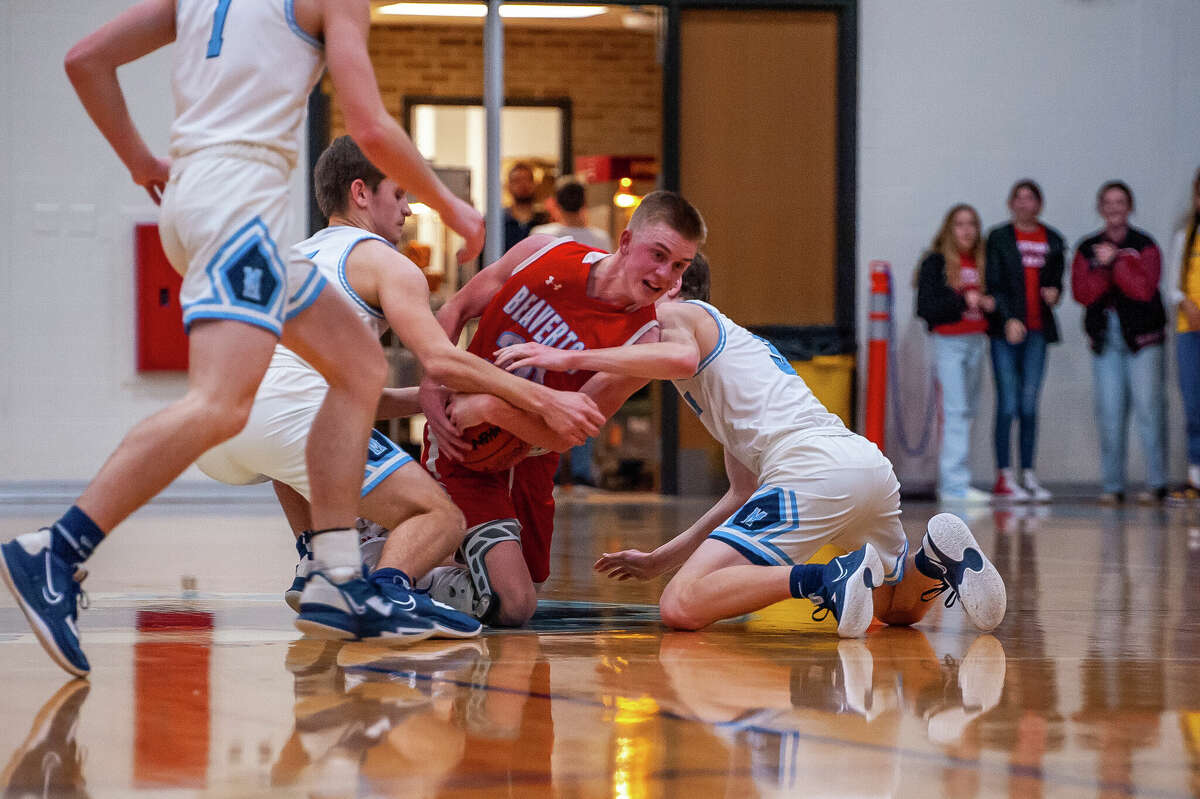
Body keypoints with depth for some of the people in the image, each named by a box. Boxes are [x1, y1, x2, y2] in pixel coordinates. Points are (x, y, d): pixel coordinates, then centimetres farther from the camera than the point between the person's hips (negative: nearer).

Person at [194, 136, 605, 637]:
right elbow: (440, 360, -4)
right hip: (288, 416, -7)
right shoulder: (382, 262, 11)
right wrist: (543, 402, 1)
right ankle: (387, 587, -32)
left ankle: (316, 566, 22)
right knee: (441, 519, 0)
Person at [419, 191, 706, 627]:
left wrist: (490, 407, -32)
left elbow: (563, 435, -20)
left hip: (527, 458, 4)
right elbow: (456, 310, 3)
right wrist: (431, 387, -10)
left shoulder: (644, 342, -17)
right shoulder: (544, 254, -13)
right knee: (514, 606, -15)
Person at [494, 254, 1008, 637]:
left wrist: (571, 358, -12)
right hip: (869, 462, 9)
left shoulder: (679, 313, 14)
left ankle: (827, 579, -29)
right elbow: (745, 493, 36)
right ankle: (938, 553, -1)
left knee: (682, 607, -13)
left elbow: (682, 357, -15)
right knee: (900, 607, 32)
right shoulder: (732, 336, 39)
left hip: (812, 466, -9)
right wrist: (660, 559, 37)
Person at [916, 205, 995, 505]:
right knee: (955, 410, -12)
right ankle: (955, 484, -14)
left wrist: (989, 305, 2)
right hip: (949, 342, -6)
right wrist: (962, 302, -17)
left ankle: (950, 481, 9)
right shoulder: (935, 263, -3)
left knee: (968, 411, 5)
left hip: (976, 342, 6)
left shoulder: (980, 263, 14)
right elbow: (925, 307, -9)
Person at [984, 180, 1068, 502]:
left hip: (1038, 330, 3)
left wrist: (1054, 292, -5)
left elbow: (1057, 278, 19)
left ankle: (1028, 474, 7)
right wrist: (1008, 319, -14)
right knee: (1008, 403, -6)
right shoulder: (999, 238, 3)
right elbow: (993, 283, -3)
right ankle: (1004, 477, -4)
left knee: (1029, 405, 3)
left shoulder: (1052, 240, 12)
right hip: (1006, 329, -3)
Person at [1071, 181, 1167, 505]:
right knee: (1109, 415, 0)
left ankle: (1156, 483, -5)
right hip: (1105, 341, 3)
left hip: (1142, 338, -3)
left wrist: (1115, 261, -14)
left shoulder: (1144, 245, 2)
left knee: (1148, 410, -8)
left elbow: (1144, 289, -11)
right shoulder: (1087, 249, 11)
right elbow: (1082, 293, -2)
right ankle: (1112, 487, 5)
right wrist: (1104, 268, -16)